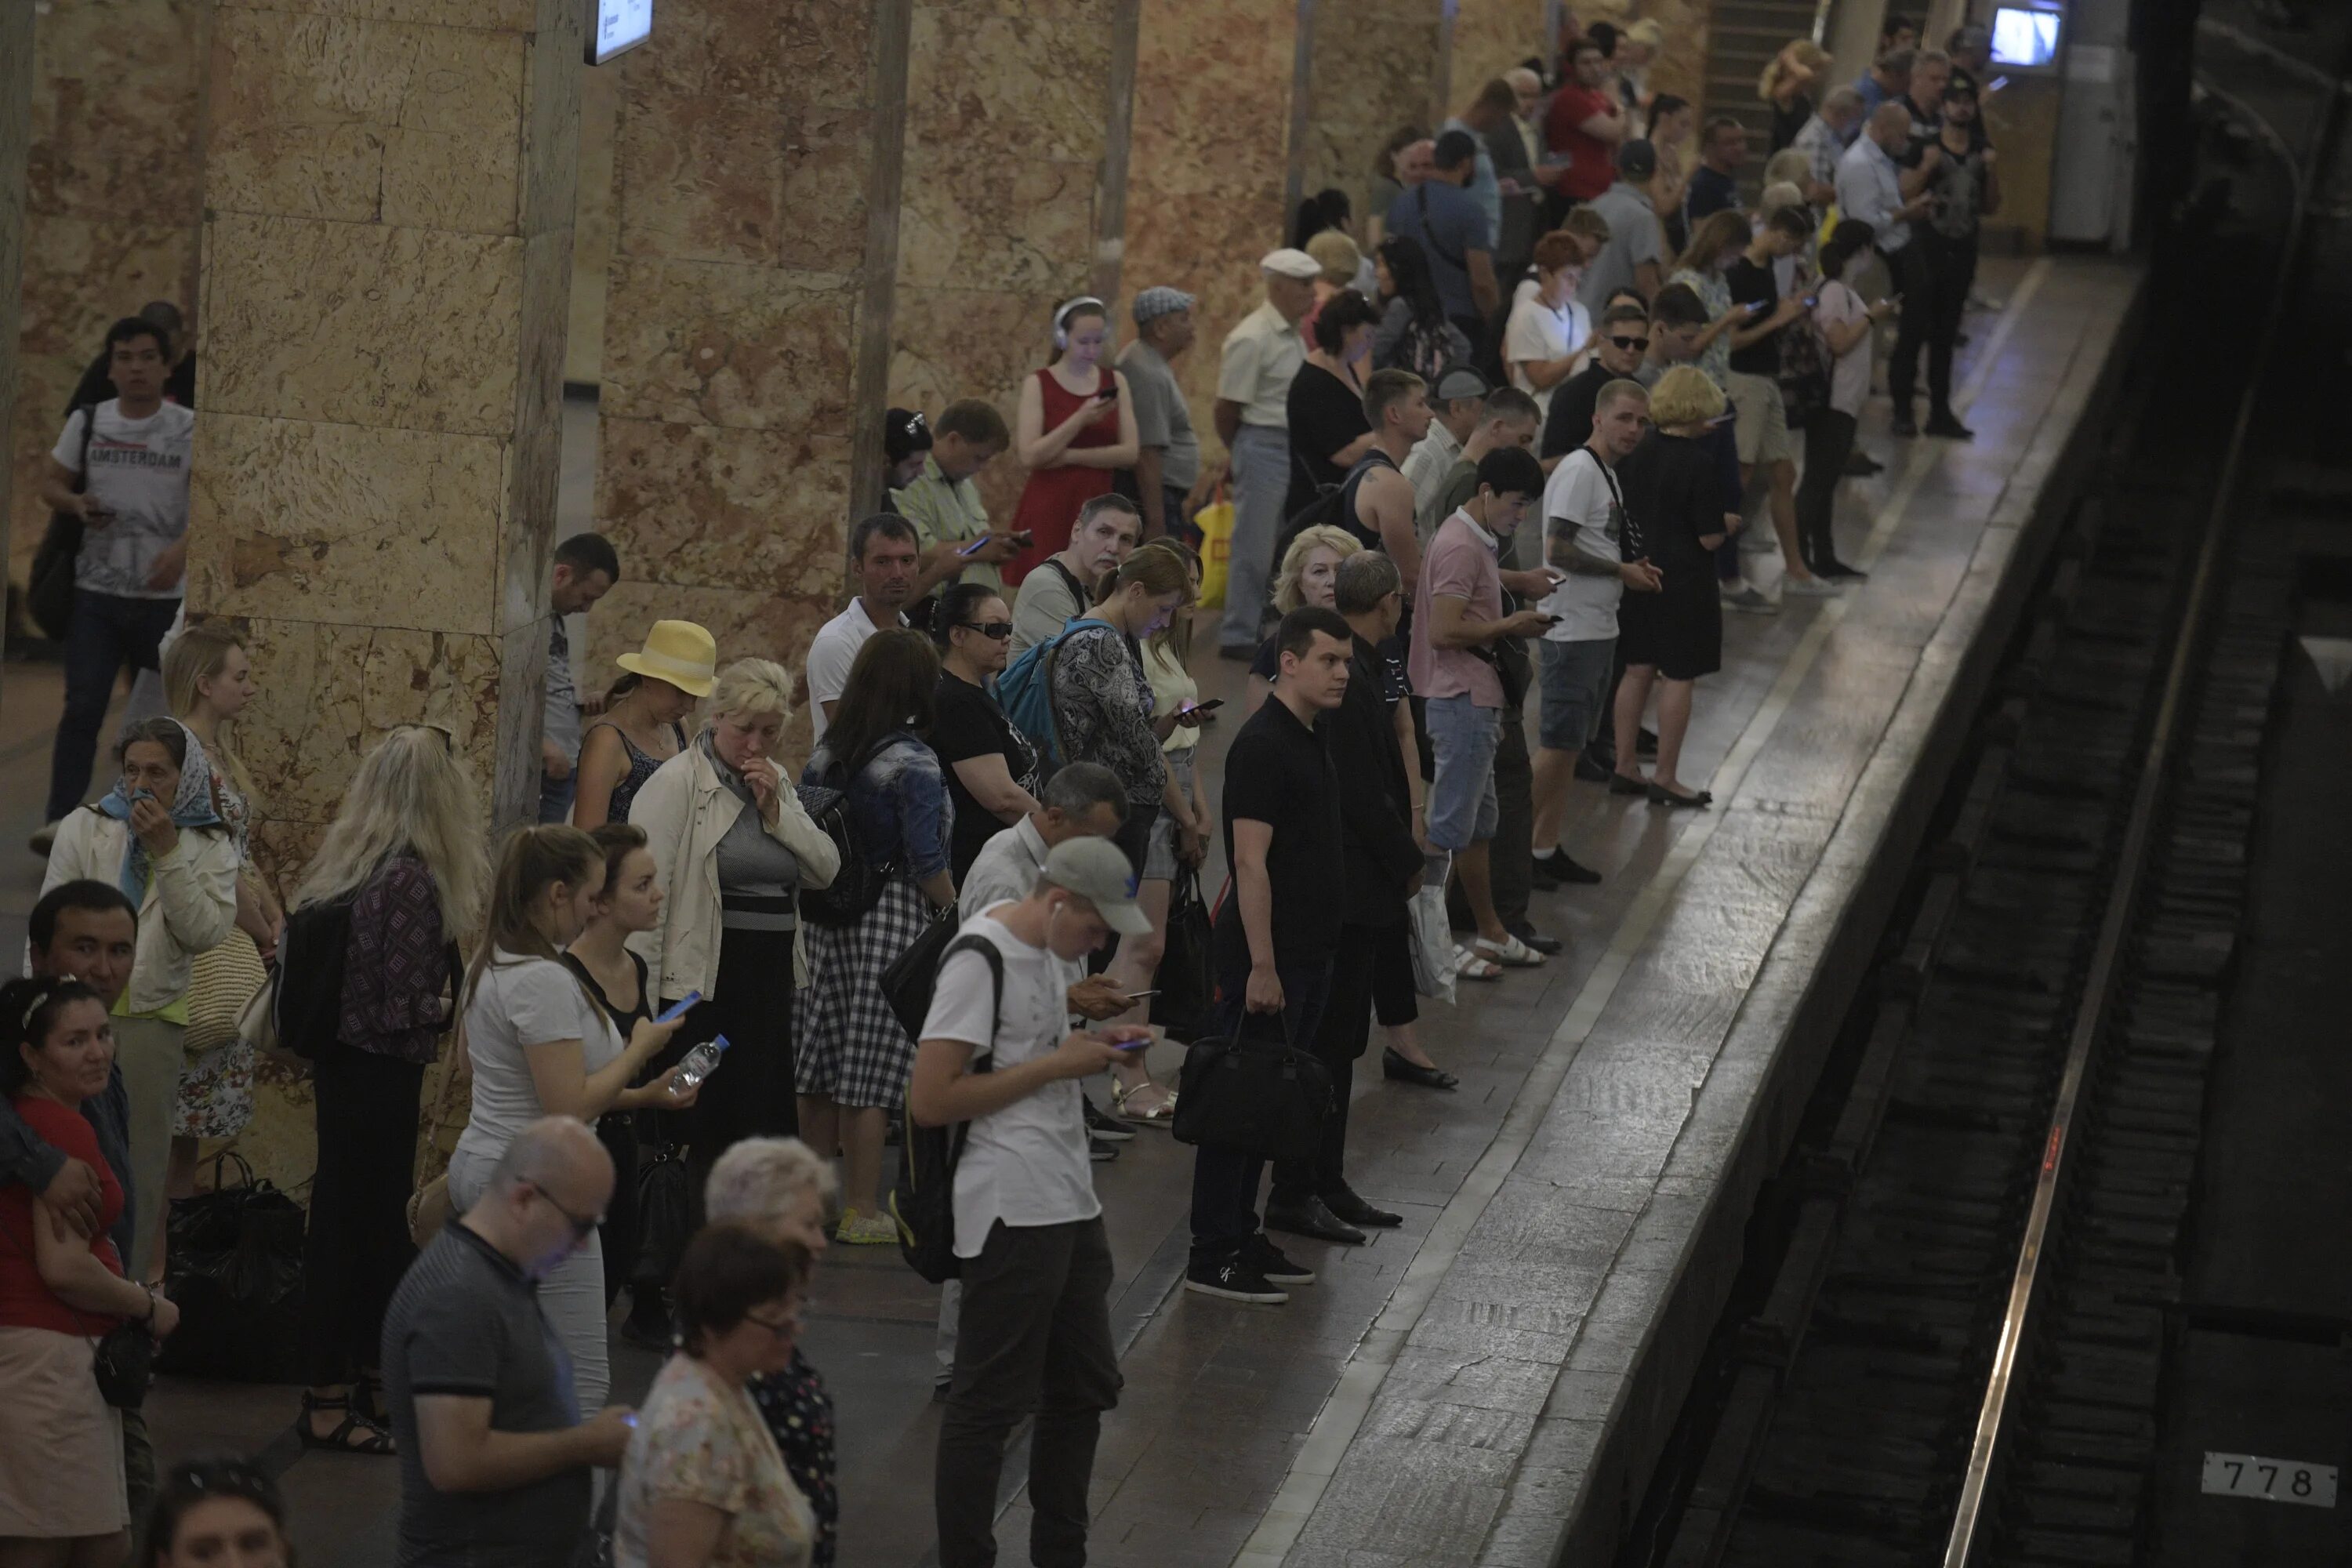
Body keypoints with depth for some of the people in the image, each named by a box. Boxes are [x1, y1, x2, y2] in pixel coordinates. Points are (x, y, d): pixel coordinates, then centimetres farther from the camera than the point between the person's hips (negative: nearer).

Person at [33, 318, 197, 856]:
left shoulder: (190, 430, -2)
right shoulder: (88, 422, 5)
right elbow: (51, 484, 14)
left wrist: (181, 550, -22)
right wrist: (76, 504, -9)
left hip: (164, 595, -1)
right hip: (97, 592, 1)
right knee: (82, 706, -10)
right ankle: (60, 819, -12)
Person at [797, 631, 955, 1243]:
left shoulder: (826, 754, 5)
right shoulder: (912, 762, -13)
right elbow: (926, 859, -15)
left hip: (831, 915, 6)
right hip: (894, 917, -6)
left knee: (823, 1060, 13)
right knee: (874, 1068, -2)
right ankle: (861, 1210, 2)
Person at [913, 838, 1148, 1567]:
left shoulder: (1055, 949, 9)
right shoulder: (980, 960, -18)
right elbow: (929, 1101, -21)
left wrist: (1096, 1041, 4)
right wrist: (1057, 1065, -20)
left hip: (1070, 1199, 10)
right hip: (1012, 1210, -10)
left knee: (1086, 1386, 17)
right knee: (989, 1403, -2)